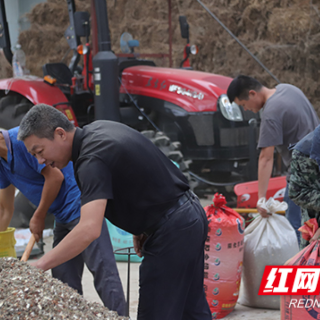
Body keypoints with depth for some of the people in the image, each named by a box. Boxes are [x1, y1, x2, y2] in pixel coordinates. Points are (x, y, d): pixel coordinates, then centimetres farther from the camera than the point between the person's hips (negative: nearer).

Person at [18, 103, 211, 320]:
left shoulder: (92, 159, -25)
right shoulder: (99, 129, 6)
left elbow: (89, 229, -37)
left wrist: (38, 267, -37)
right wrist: (141, 226, 15)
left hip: (172, 229, -10)